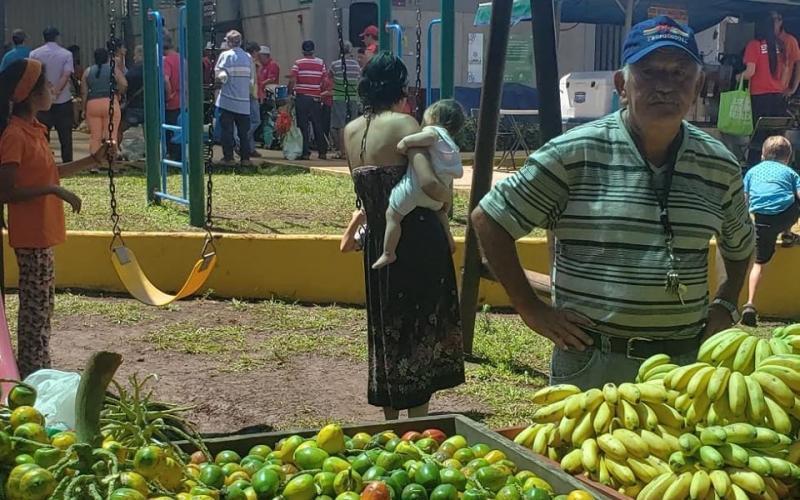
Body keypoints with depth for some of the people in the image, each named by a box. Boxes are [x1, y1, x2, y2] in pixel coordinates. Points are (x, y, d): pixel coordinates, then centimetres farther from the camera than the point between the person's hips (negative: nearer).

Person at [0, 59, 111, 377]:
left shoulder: (33, 129, 9)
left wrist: (93, 160, 16)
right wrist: (53, 190, -24)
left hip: (42, 232, 10)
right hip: (31, 235, -10)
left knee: (42, 303, 16)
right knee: (35, 306, -3)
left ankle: (39, 372, 26)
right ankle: (31, 377, 5)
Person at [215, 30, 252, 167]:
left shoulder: (225, 55, -7)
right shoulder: (248, 57, 5)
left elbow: (221, 76, -12)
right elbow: (251, 80, 8)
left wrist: (222, 78, 7)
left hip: (227, 101, -3)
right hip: (244, 101, 3)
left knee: (227, 130, 3)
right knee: (244, 131, 8)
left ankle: (229, 158, 3)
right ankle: (245, 158, 8)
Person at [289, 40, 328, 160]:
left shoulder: (298, 63, -4)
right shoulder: (321, 63, 5)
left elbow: (292, 81, -10)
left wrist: (290, 92, 3)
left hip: (301, 98, -3)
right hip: (315, 98, 3)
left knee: (303, 126, 0)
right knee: (318, 125, 9)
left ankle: (305, 152, -3)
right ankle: (322, 152, 10)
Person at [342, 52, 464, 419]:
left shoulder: (350, 131, 8)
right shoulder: (403, 124, -11)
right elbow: (428, 183, -23)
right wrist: (447, 196, -4)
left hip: (377, 242, 6)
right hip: (417, 241, -6)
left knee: (387, 330, 16)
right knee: (420, 329, 3)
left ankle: (392, 423, 25)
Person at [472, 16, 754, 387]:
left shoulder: (720, 167, 5)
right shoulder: (574, 155, -9)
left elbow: (739, 246, 24)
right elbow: (488, 220, -5)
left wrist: (725, 306, 10)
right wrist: (531, 310, -6)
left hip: (685, 362, 4)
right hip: (590, 363, -3)